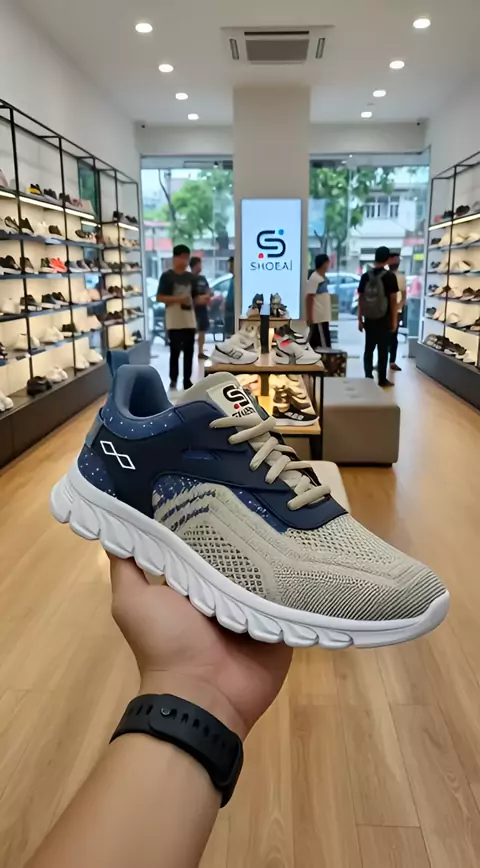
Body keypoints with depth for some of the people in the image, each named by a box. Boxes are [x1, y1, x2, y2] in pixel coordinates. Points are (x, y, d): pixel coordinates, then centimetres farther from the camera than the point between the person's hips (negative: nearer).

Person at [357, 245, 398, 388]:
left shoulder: (365, 276, 3)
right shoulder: (390, 276, -7)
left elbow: (361, 298, 5)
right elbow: (393, 300, -7)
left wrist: (360, 319, 11)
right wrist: (394, 320, -1)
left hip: (369, 319, 3)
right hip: (384, 319, -3)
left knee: (369, 349, 9)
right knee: (383, 350, 5)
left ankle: (368, 378, 10)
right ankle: (382, 379, 9)